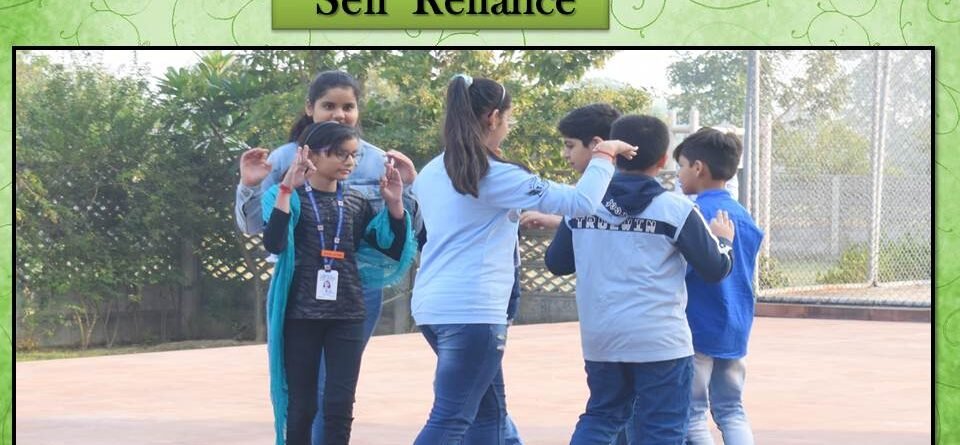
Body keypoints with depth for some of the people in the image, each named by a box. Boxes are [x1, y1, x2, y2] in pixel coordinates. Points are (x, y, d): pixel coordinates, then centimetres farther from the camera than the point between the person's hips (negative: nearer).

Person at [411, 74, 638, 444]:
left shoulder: (431, 173, 11)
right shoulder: (495, 175, -11)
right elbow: (580, 202, -11)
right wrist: (604, 155, 3)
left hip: (432, 305, 9)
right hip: (472, 311, -8)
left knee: (488, 411, 17)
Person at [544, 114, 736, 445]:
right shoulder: (676, 209, -8)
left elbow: (556, 263, 12)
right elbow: (715, 268, -4)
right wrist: (724, 241, 18)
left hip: (599, 338, 4)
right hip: (660, 340, -4)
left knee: (602, 416, 20)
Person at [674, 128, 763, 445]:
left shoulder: (694, 214, -15)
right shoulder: (745, 217, 10)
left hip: (697, 330, -8)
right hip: (735, 331, 8)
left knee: (692, 415, 0)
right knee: (731, 411, 13)